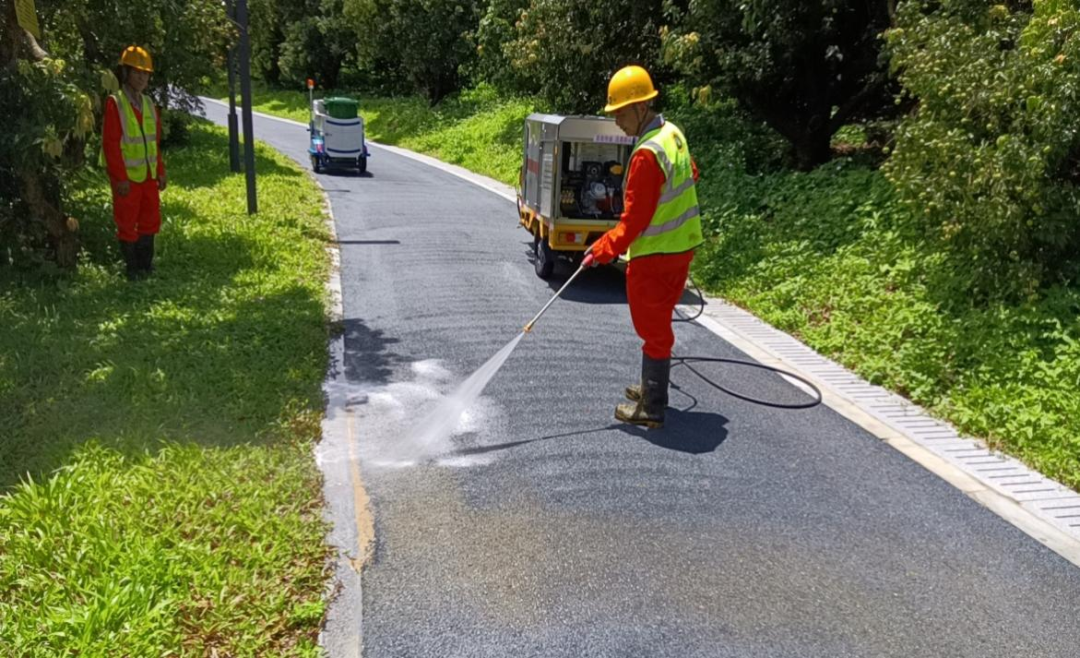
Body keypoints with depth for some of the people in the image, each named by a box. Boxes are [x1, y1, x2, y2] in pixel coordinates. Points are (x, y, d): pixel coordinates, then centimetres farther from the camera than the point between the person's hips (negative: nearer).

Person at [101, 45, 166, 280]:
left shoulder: (148, 104, 9)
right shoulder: (114, 104, -11)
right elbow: (110, 144, -14)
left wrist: (160, 171, 10)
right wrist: (120, 178, -17)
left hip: (148, 175, 7)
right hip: (127, 176, -6)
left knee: (150, 219, 12)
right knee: (127, 222, 3)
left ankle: (146, 264, 24)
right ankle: (132, 268, 13)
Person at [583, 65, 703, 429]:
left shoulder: (647, 154, -25)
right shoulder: (673, 133, 3)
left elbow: (633, 221, -24)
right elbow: (691, 175, 20)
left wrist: (603, 250, -17)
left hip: (654, 255, -9)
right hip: (682, 245, 9)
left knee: (653, 329, 1)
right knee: (659, 323, 21)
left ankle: (651, 410, 12)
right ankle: (653, 388, 36)